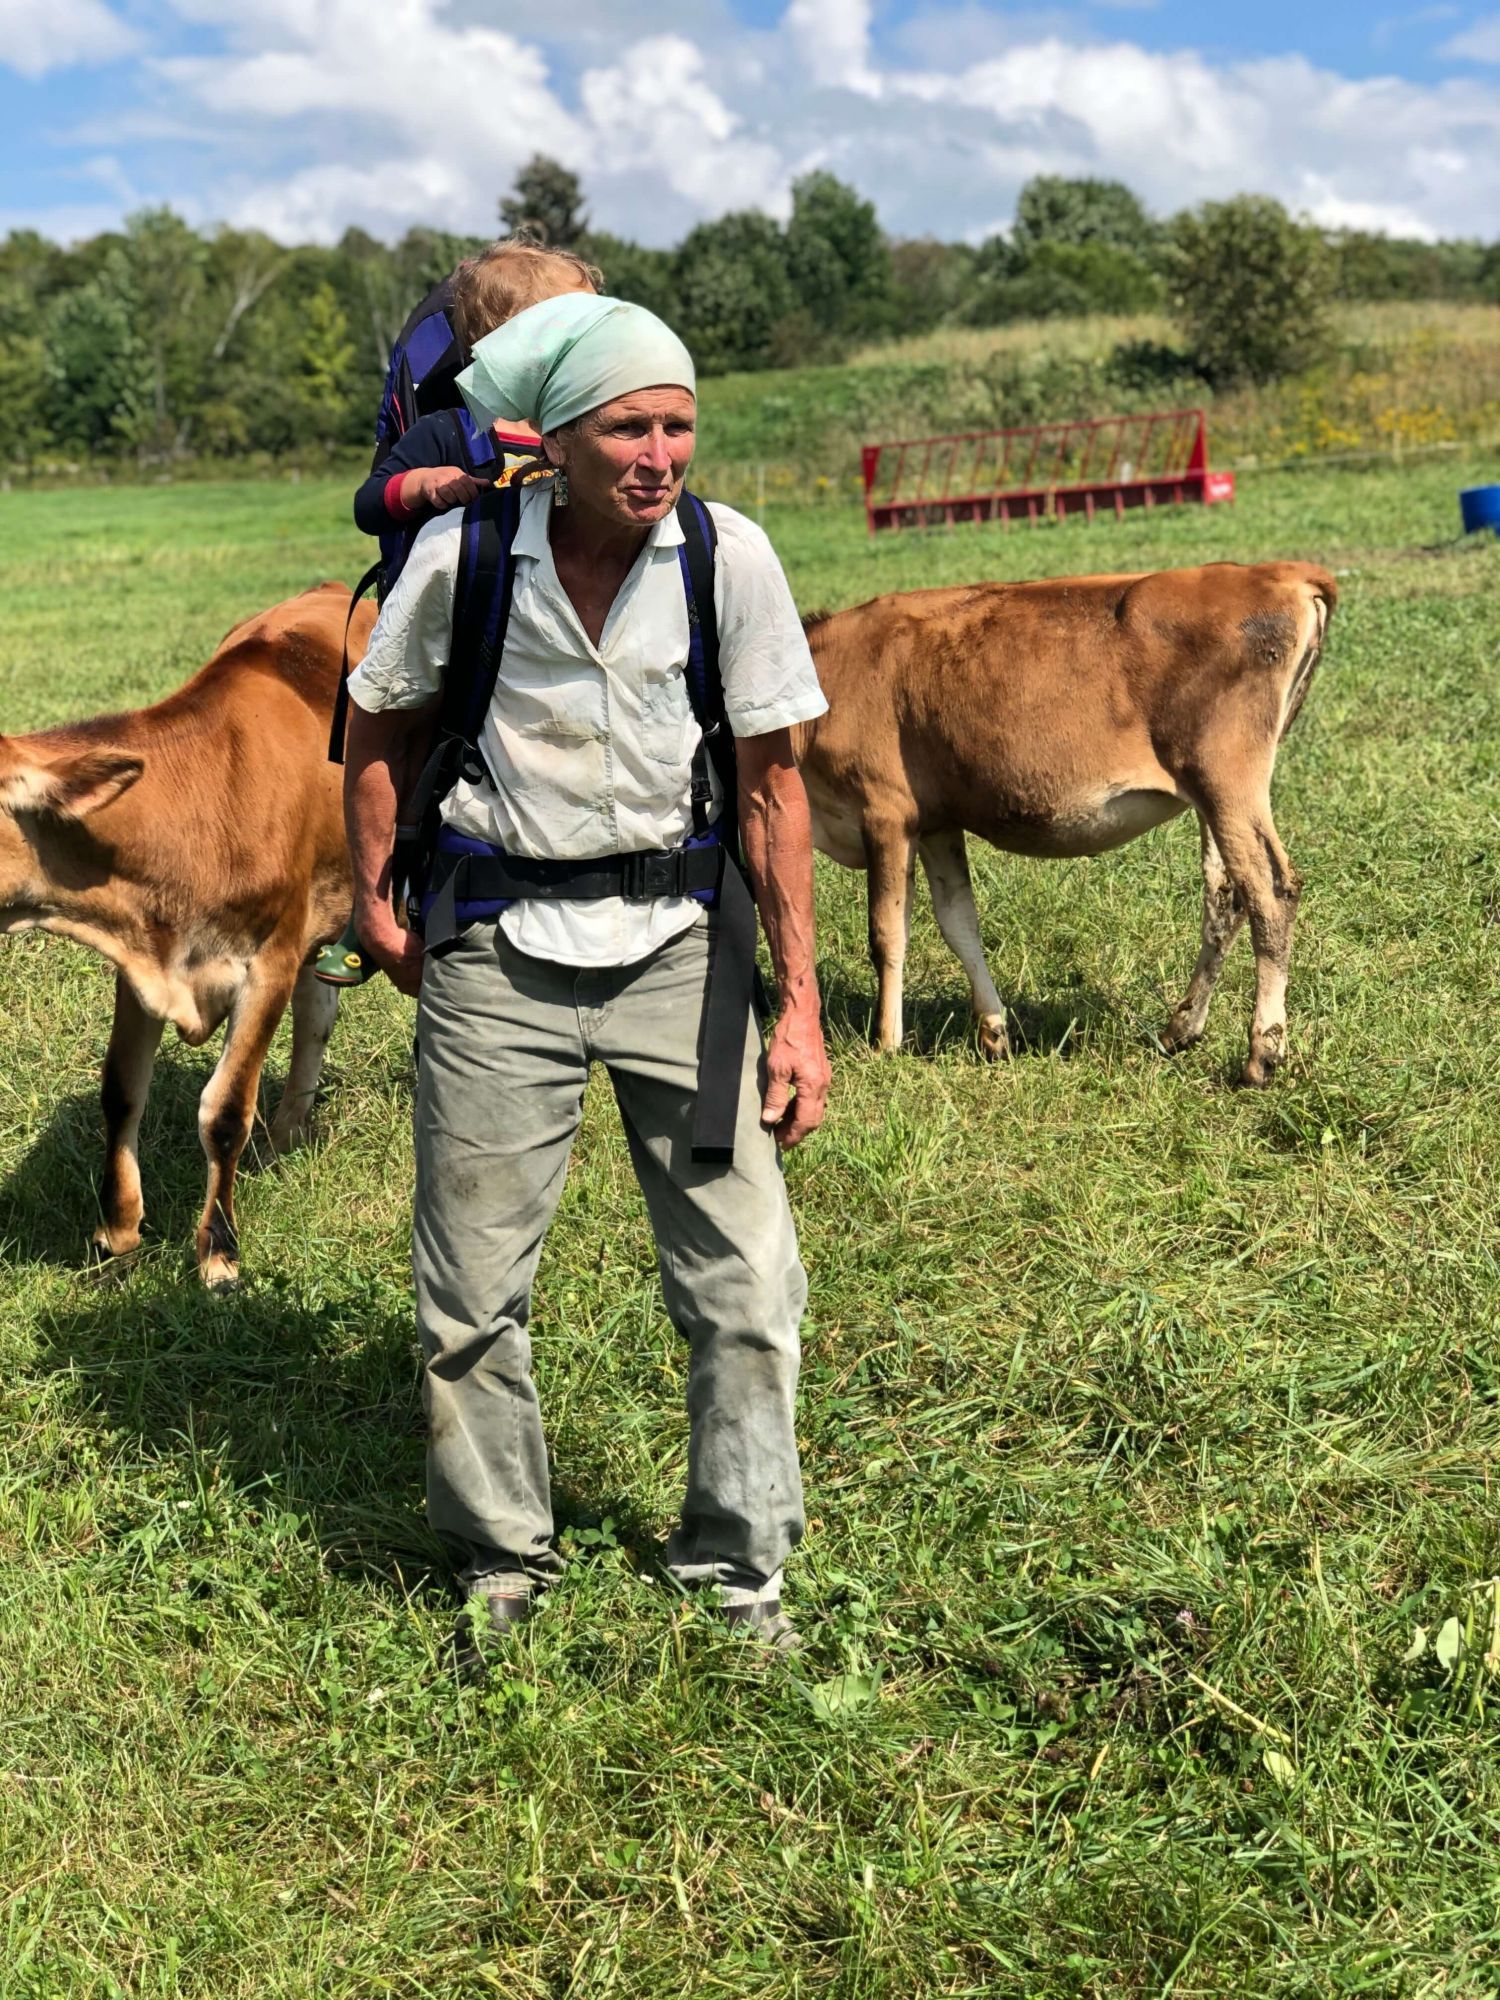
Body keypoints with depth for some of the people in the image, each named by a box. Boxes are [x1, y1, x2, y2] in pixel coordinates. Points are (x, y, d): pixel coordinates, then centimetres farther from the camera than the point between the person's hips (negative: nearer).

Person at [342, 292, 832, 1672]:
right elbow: (379, 725, 7)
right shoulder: (462, 557, -11)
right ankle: (502, 1562, 29)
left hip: (679, 939, 1)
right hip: (499, 954, 0)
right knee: (472, 1293, 7)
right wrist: (375, 900, 7)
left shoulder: (730, 558, -10)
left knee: (747, 1278, 3)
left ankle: (741, 1568, 23)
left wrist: (801, 1003, -7)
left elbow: (772, 781, -5)